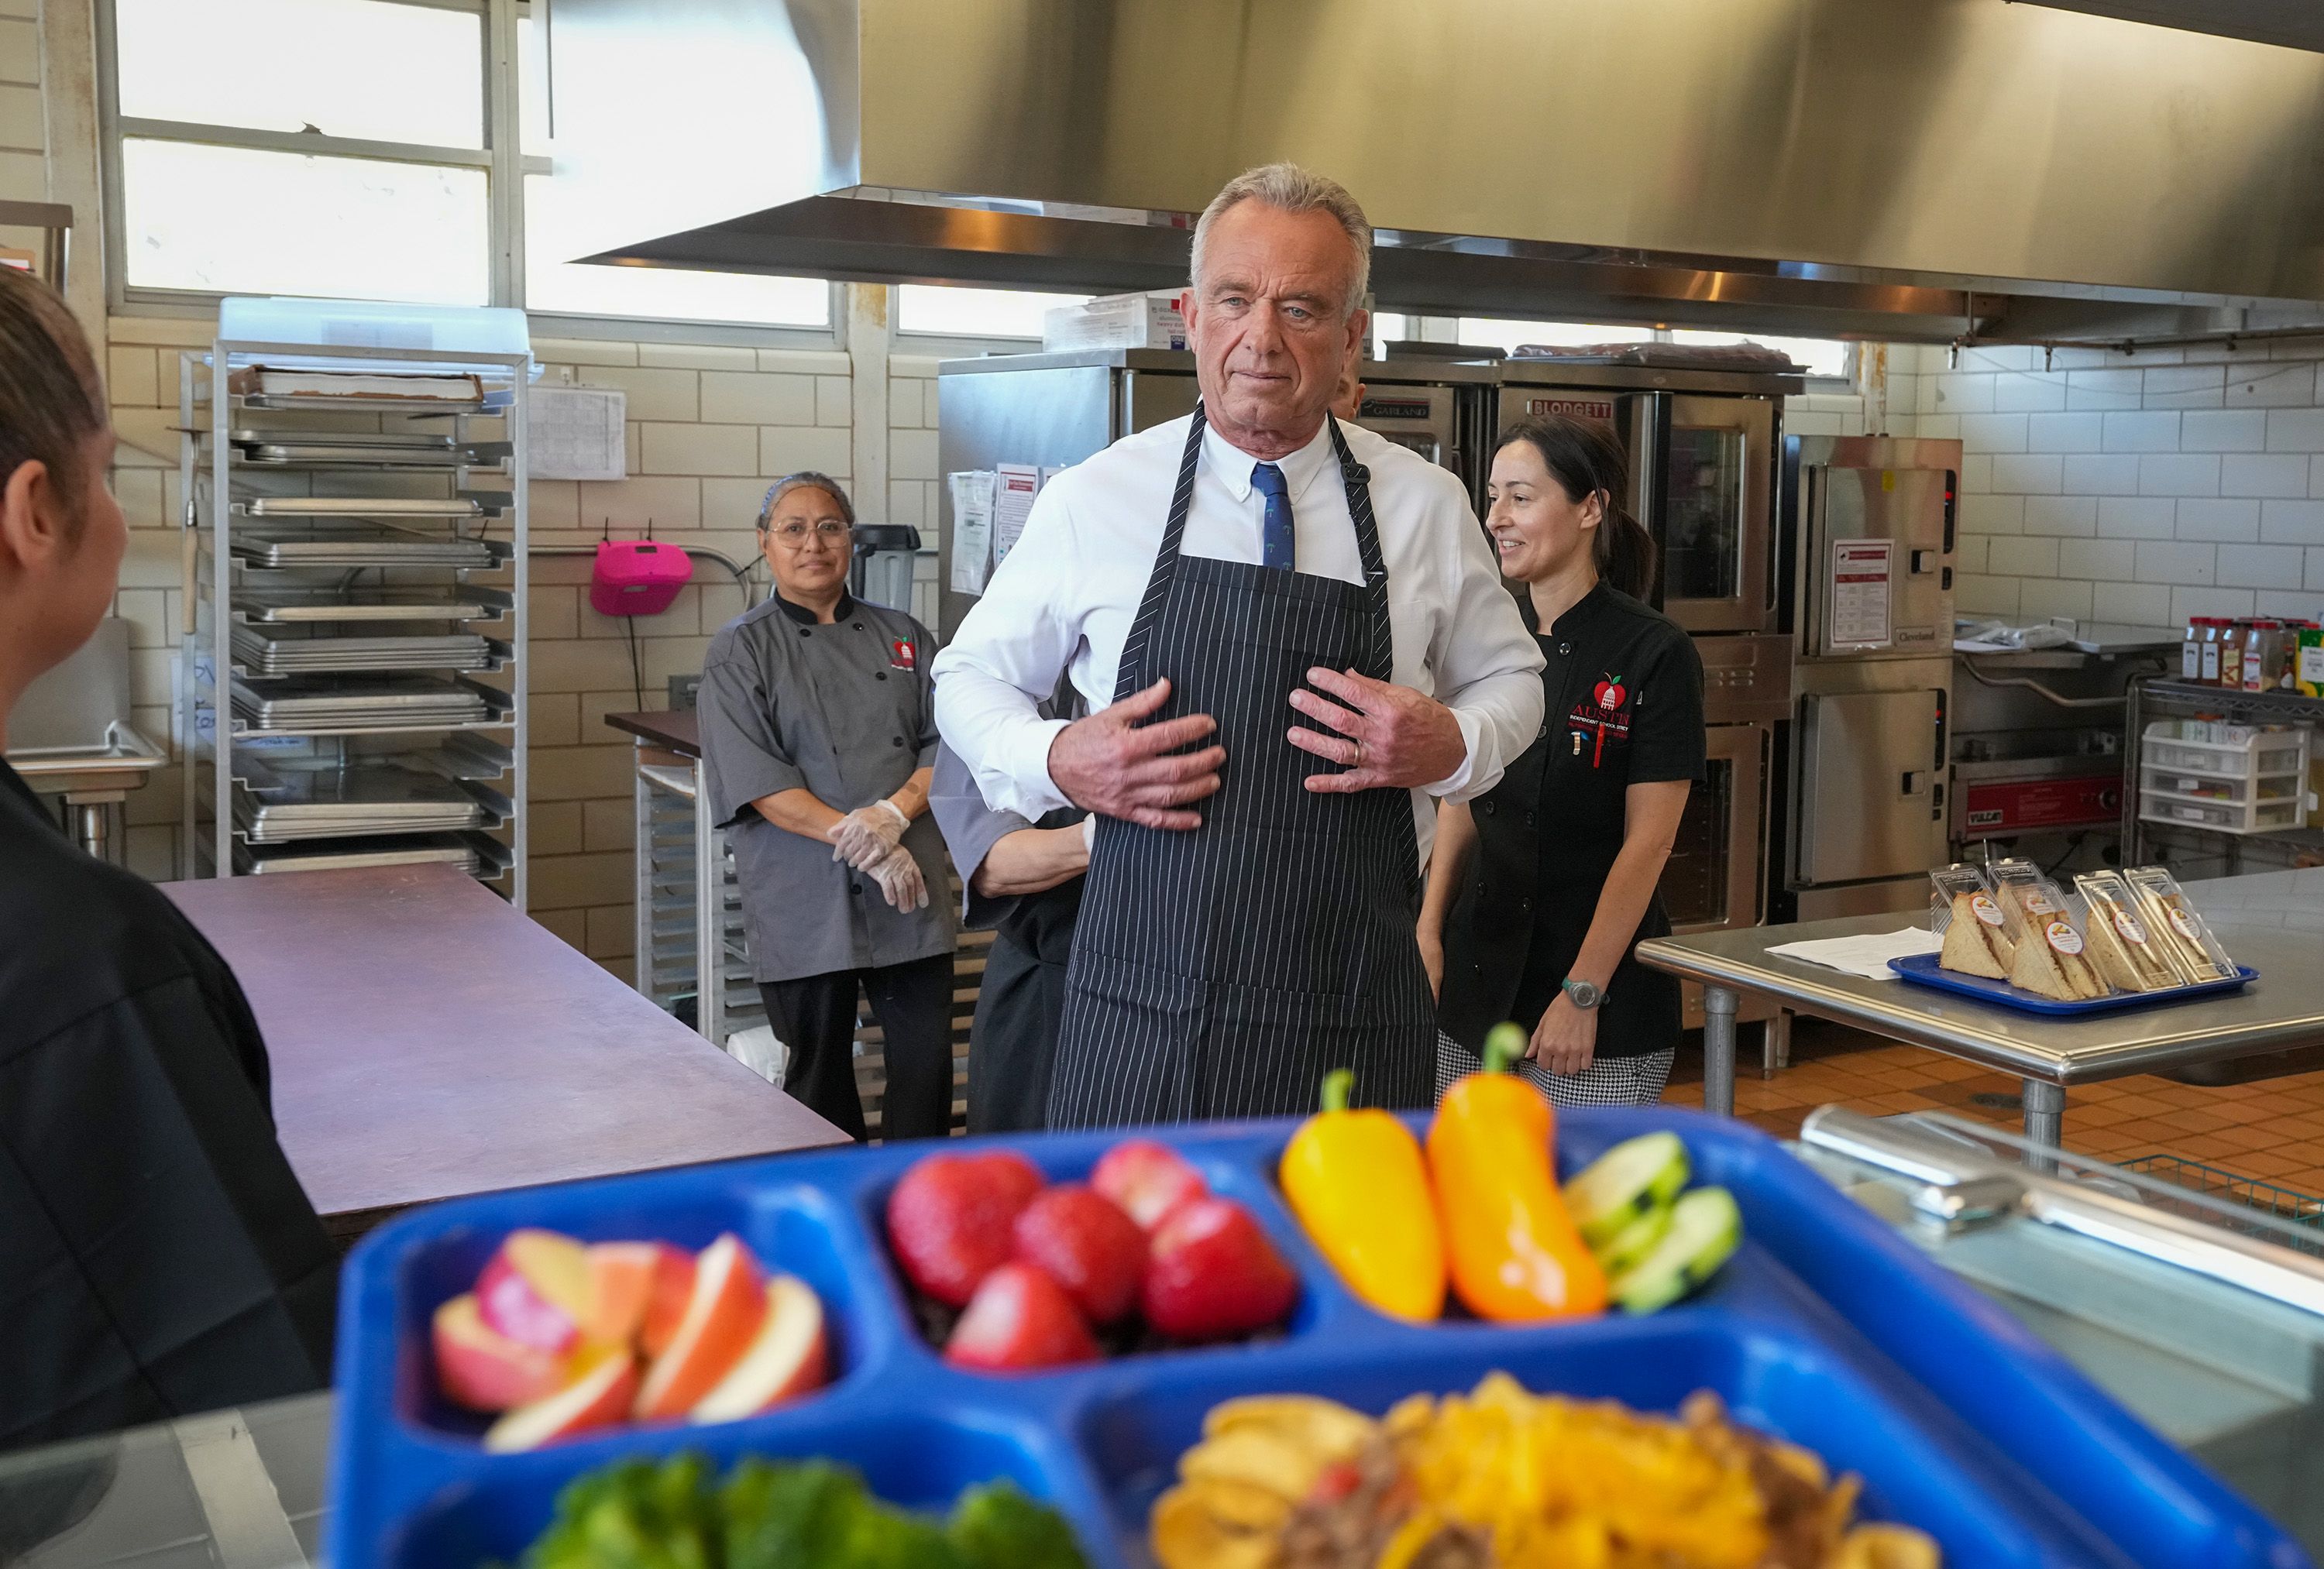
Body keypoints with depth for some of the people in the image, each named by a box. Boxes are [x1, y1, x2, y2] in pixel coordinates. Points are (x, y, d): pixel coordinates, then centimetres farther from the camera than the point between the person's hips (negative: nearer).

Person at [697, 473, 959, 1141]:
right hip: (805, 903, -3)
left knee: (926, 1066, 1)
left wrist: (894, 814, -13)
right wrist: (861, 845, -16)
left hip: (908, 891, 3)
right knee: (820, 1076, 7)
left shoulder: (902, 637, 11)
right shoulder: (740, 652, 1)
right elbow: (756, 781, -8)